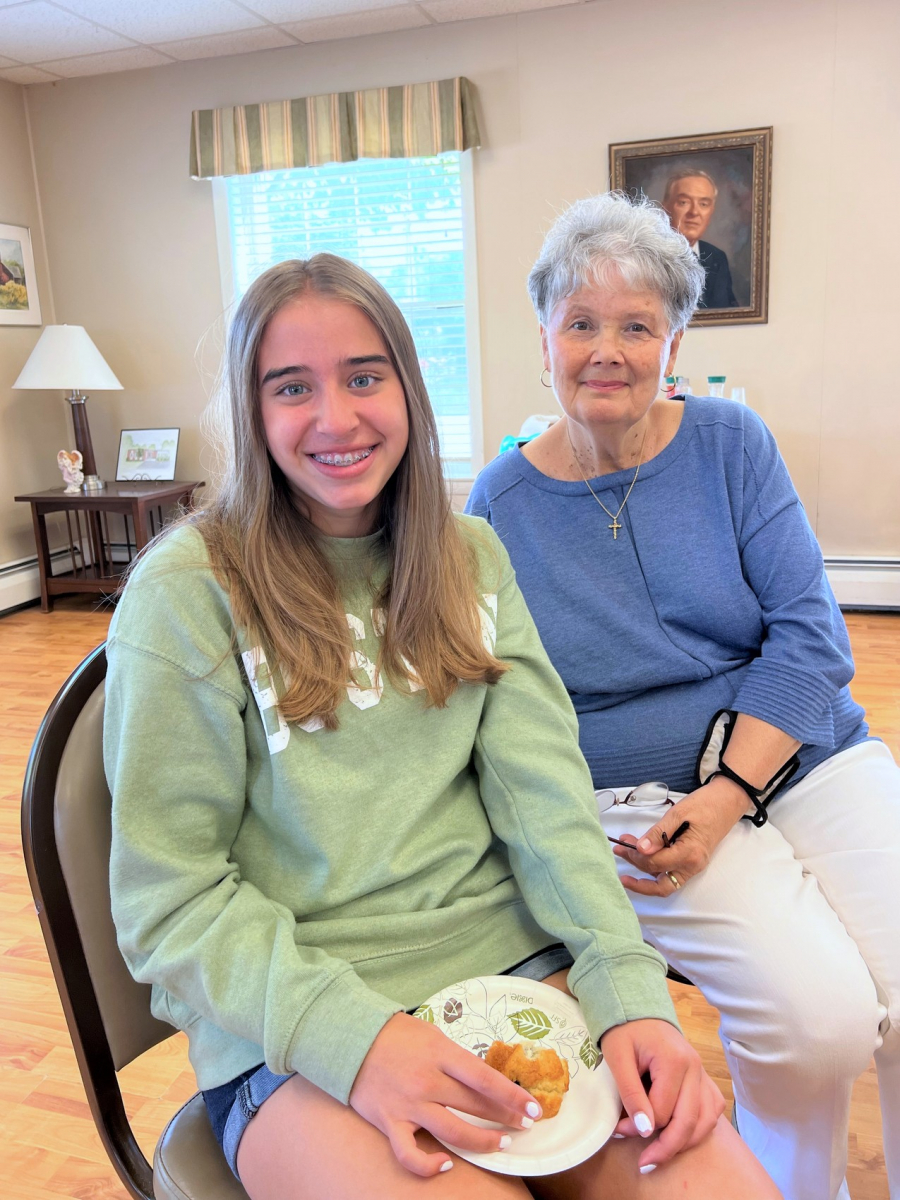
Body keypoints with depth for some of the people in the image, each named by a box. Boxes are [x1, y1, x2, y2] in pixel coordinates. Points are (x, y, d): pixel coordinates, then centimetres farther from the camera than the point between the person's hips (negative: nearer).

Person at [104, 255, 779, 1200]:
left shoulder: (471, 557, 6)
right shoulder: (187, 593, -9)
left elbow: (544, 791, -2)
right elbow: (167, 899, -8)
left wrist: (630, 990, -15)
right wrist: (357, 1034, -22)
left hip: (513, 967, 4)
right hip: (290, 1033, -3)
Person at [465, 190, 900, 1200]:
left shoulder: (730, 443, 3)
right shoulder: (501, 501, 1)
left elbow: (808, 632, -3)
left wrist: (727, 792, -15)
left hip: (801, 756, 3)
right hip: (630, 795, -2)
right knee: (819, 1011, -22)